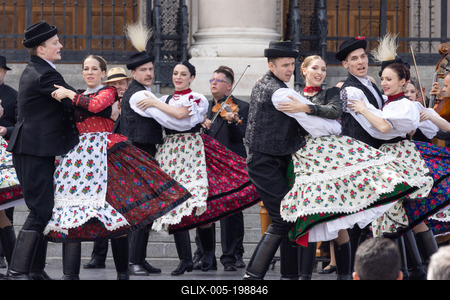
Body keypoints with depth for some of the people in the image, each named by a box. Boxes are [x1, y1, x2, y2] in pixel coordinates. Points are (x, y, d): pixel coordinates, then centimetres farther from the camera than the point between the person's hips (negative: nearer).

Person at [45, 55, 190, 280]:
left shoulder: (108, 92, 6)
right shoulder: (78, 96, 22)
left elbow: (95, 105, -16)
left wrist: (69, 94, -11)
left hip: (103, 155, -5)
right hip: (78, 156, 5)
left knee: (114, 211, -9)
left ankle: (122, 272, 1)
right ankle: (70, 274, -8)